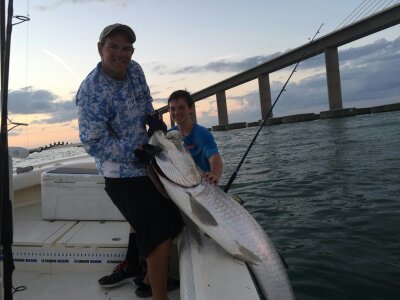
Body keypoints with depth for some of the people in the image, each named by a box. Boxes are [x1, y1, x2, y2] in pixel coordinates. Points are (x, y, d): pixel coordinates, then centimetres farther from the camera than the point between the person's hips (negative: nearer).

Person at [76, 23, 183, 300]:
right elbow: (94, 143, -21)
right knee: (160, 235, -9)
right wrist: (136, 152, -27)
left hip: (147, 163, 9)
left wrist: (152, 117, 0)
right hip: (122, 174, -9)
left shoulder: (134, 69, 2)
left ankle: (136, 267, 44)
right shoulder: (91, 91, -21)